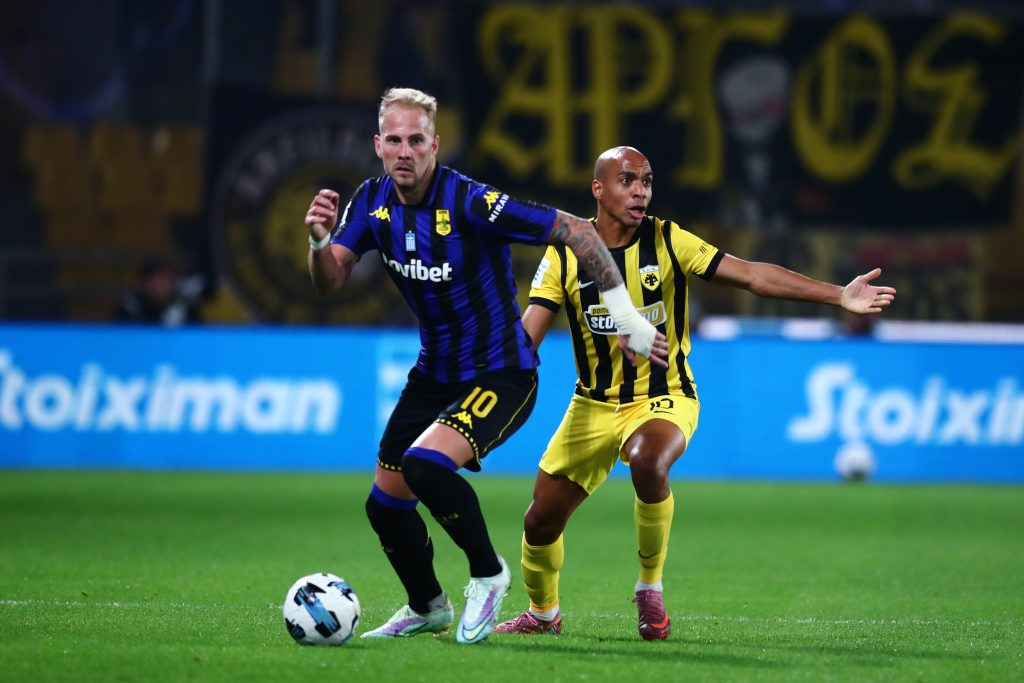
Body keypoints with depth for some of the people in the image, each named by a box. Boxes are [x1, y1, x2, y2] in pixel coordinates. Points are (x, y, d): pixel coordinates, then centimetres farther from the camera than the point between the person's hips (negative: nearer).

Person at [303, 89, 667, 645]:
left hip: (500, 376, -7)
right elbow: (330, 281, -8)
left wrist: (623, 313, -24)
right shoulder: (373, 202, -4)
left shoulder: (470, 203, -24)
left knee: (425, 464, -30)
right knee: (384, 504, 11)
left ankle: (488, 575, -6)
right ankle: (427, 608, 38)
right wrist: (319, 241, -31)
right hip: (434, 374, 7)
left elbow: (576, 231, -23)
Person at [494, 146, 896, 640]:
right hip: (593, 405, 3)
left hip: (663, 398, -3)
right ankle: (543, 613, 33)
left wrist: (839, 295, -23)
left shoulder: (668, 241, -9)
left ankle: (650, 586, -14)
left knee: (647, 462, -36)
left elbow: (753, 275, -14)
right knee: (541, 522, 1)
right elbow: (526, 333, -9)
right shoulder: (565, 255, -6)